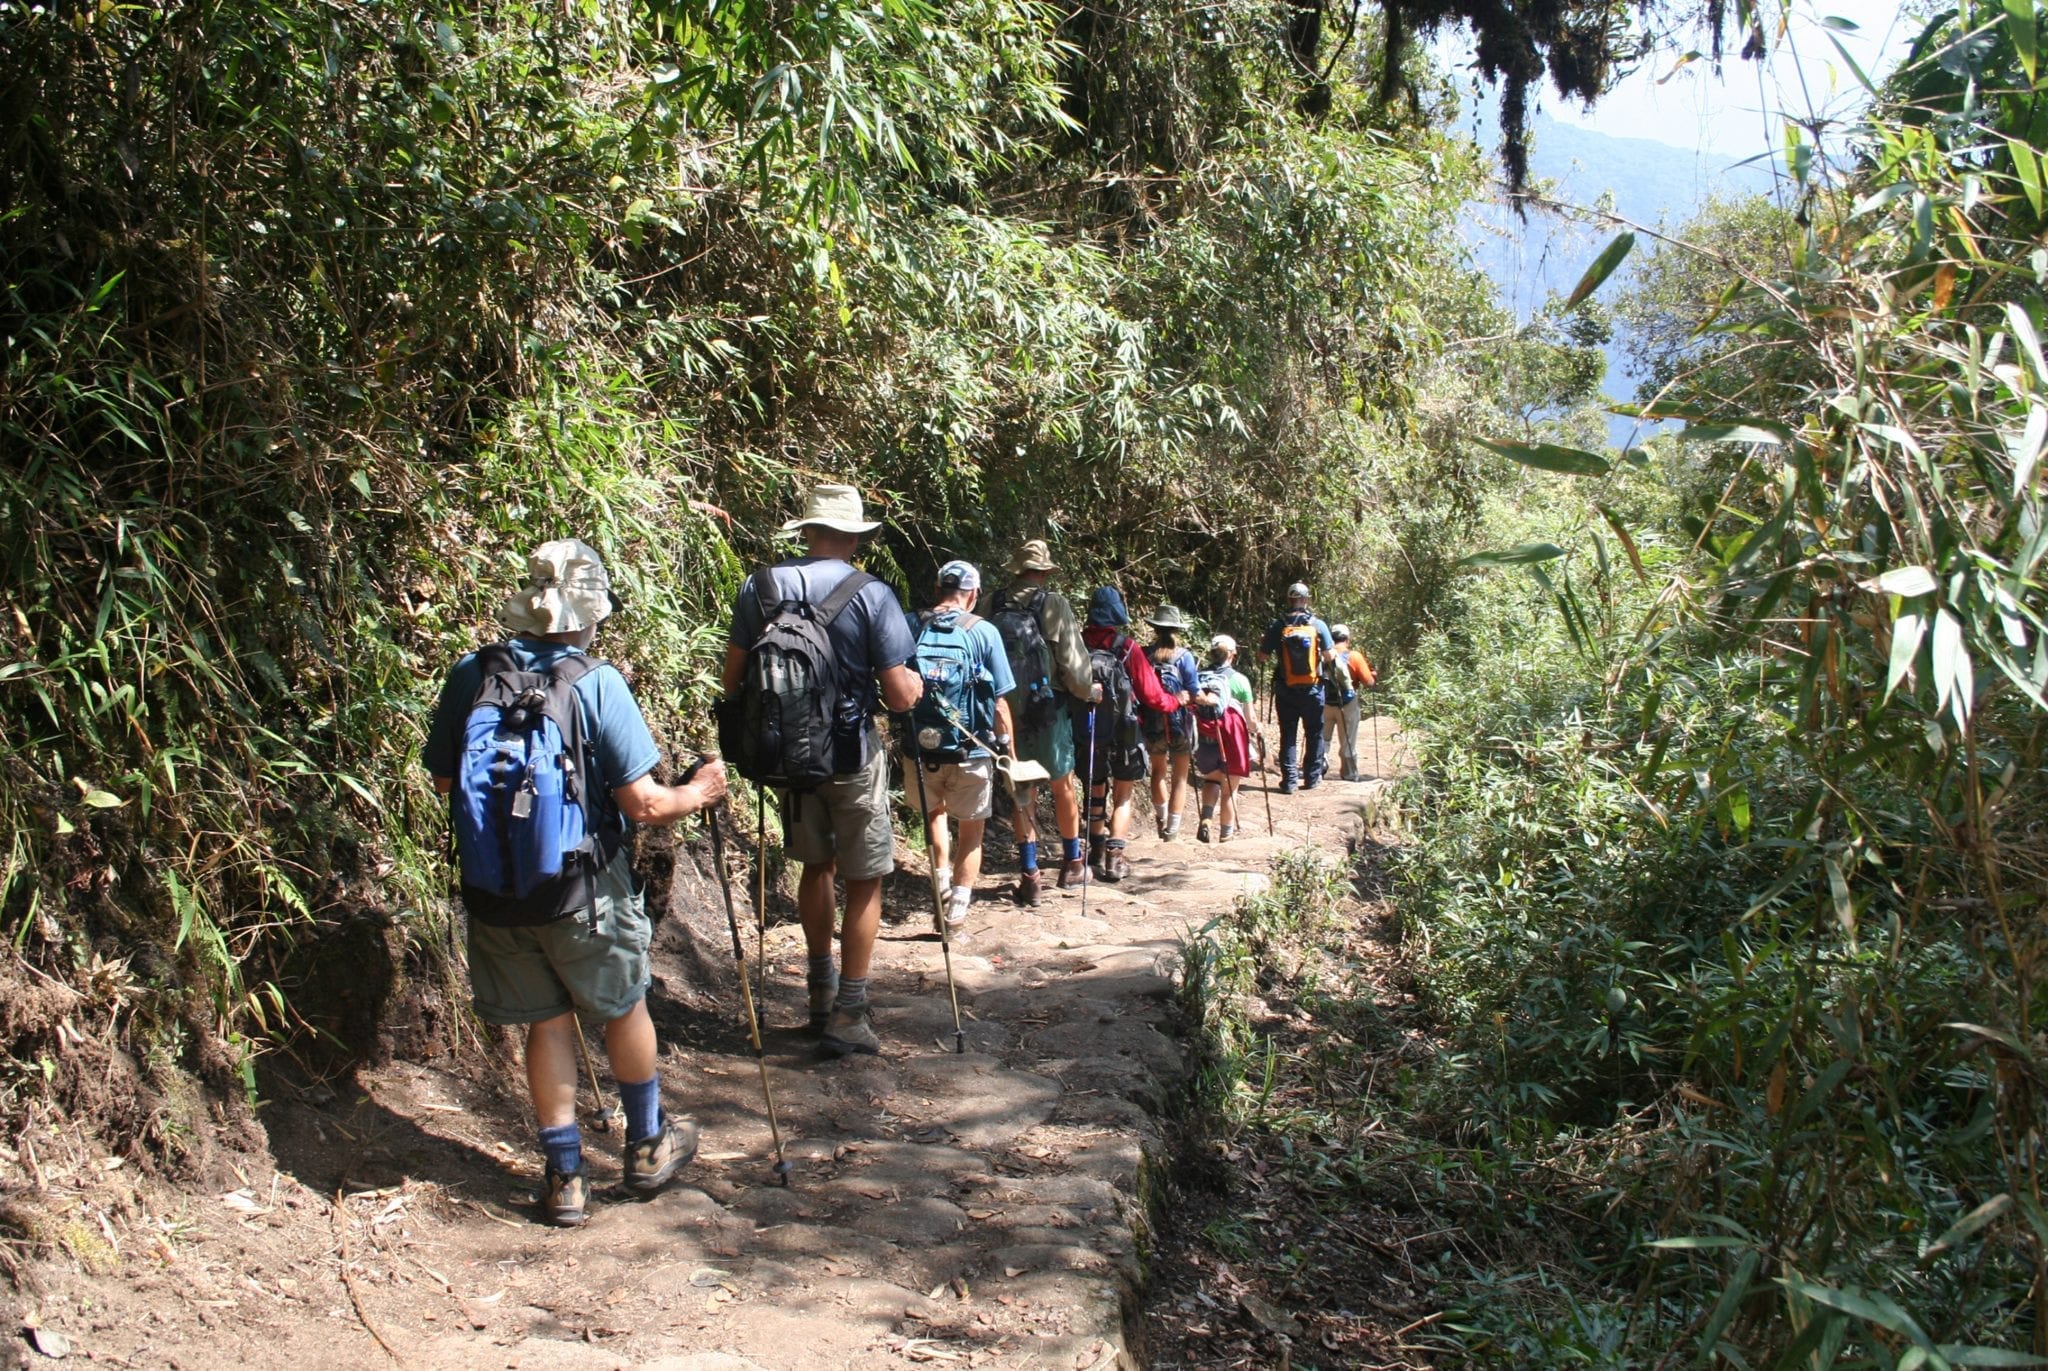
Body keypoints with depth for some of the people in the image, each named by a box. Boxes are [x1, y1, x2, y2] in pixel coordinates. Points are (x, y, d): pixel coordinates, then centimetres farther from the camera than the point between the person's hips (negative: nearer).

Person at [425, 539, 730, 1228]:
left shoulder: (470, 675, -6)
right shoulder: (596, 683, -17)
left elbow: (442, 778, 6)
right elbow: (640, 803, -18)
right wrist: (698, 793, 1)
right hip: (585, 894, -3)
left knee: (547, 1020, 18)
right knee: (623, 1008, 19)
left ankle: (565, 1177, 23)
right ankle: (648, 1145, 36)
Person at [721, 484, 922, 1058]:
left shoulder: (758, 587, -2)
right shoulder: (872, 595, -13)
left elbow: (733, 680, 2)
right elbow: (899, 696, -14)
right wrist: (915, 684, 9)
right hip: (852, 756, -4)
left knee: (816, 864, 23)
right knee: (864, 880, 7)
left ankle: (821, 989, 33)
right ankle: (848, 1014, 8)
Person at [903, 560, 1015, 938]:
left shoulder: (911, 627, -2)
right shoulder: (983, 632, -7)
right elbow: (999, 702, -5)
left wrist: (902, 739, 16)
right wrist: (1008, 750, 6)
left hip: (919, 750, 2)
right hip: (971, 752, -2)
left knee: (934, 812, 29)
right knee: (972, 832, 17)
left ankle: (941, 893, 21)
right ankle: (956, 914, 13)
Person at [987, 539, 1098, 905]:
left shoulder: (994, 607, -1)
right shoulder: (1053, 605, -11)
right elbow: (1073, 657, -12)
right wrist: (1089, 690, 6)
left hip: (1007, 710, 3)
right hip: (1048, 710, -2)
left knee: (1022, 792, 8)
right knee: (1063, 785, 14)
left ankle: (1029, 875, 7)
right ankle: (1072, 863, 26)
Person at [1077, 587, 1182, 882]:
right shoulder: (1127, 648, -12)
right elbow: (1151, 695, -7)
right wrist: (1176, 700, 12)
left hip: (1087, 734, 3)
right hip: (1123, 735, -3)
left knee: (1095, 794, 19)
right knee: (1122, 798, 9)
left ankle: (1097, 853, 24)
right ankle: (1115, 858, 1)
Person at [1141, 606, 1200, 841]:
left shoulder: (1144, 655, -4)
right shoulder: (1183, 656, -10)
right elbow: (1194, 693, -11)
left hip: (1152, 723, 2)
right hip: (1179, 724, -2)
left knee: (1158, 771, 24)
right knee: (1179, 777, 9)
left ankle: (1162, 820, 34)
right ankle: (1172, 830, 6)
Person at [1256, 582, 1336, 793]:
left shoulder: (1277, 626, -6)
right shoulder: (1318, 625, -6)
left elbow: (1262, 658, -3)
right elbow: (1329, 655, -5)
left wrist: (1263, 643, 18)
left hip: (1286, 690, 0)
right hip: (1312, 690, 0)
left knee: (1288, 735, 6)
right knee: (1314, 733, 14)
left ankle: (1289, 780, 0)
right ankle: (1312, 777, 17)